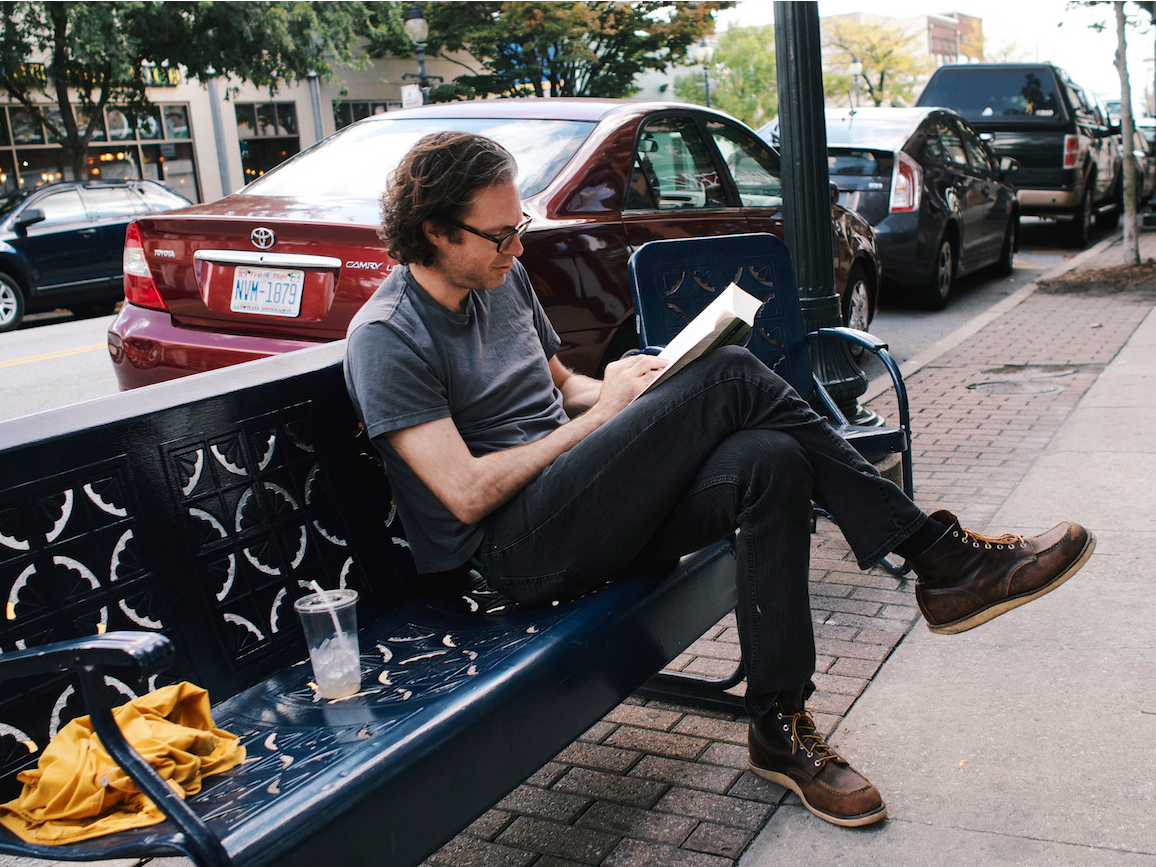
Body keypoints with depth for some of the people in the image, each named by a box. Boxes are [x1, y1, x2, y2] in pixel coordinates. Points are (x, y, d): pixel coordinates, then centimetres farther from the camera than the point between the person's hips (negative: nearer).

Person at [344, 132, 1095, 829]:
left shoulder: (502, 278, 14)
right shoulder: (386, 337, -10)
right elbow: (466, 493, -18)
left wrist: (619, 390, 0)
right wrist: (605, 411, -11)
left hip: (584, 508, 8)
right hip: (513, 549, -8)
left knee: (770, 463, -22)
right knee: (733, 377, -23)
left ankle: (779, 725, -15)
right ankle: (939, 556, -15)